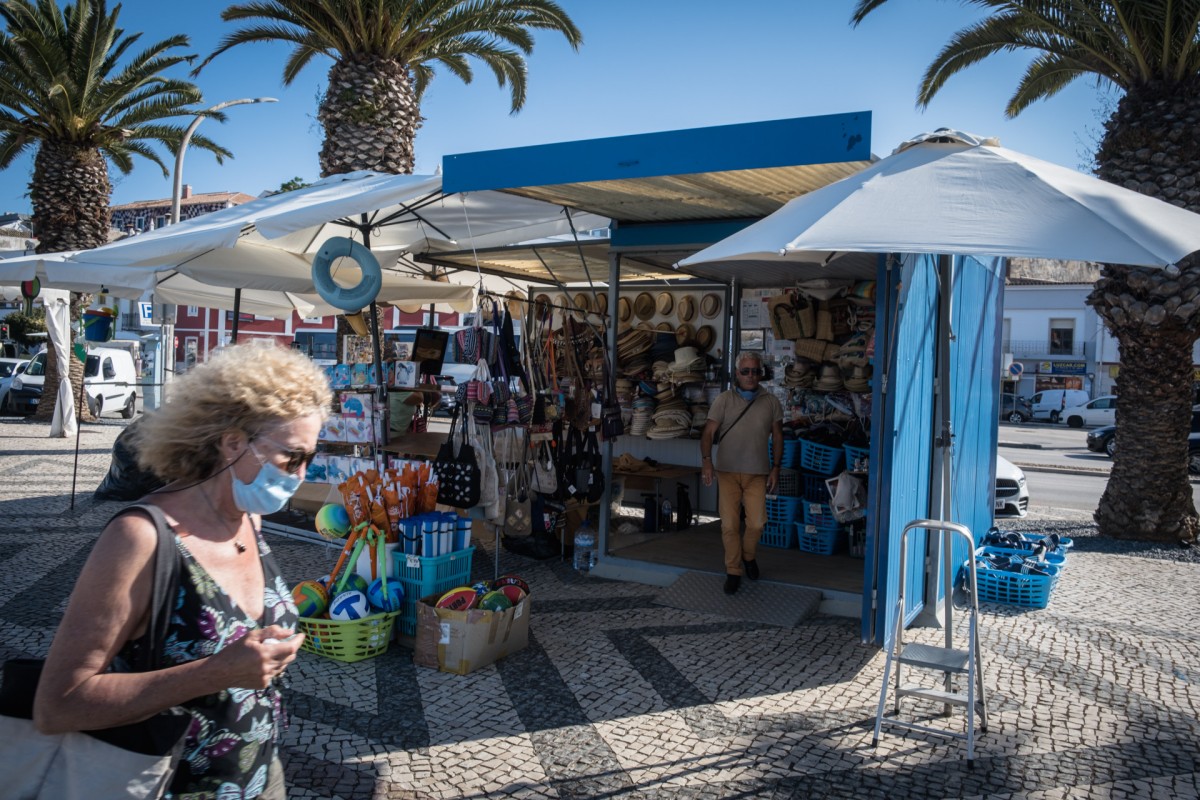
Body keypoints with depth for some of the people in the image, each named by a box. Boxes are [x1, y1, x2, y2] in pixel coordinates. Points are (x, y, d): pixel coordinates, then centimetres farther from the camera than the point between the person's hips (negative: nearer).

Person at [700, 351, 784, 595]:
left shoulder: (771, 402, 5)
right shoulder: (723, 400, 0)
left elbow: (777, 436, 10)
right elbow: (709, 432, -4)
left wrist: (776, 468, 4)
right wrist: (706, 461, -17)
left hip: (757, 473, 1)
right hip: (727, 471, -1)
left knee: (757, 522, -4)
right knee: (729, 524, -1)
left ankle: (749, 556, 28)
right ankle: (733, 571, 16)